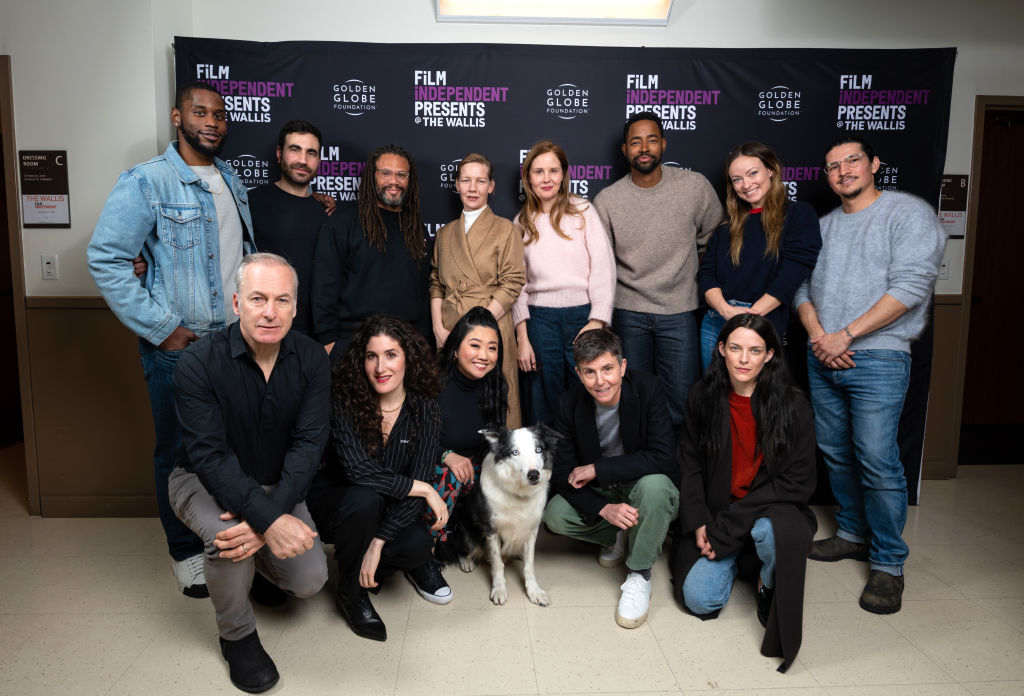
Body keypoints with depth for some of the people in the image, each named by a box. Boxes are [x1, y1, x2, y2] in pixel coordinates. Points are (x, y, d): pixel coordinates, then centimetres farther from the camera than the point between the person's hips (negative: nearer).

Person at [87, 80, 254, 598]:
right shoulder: (146, 182, -11)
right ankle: (186, 551, 26)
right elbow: (105, 260, -15)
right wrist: (161, 328, -16)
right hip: (176, 346, -6)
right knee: (179, 453, 7)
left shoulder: (230, 179, 11)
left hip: (235, 338, 6)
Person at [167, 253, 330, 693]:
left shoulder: (310, 359, -12)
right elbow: (209, 456, -28)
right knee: (227, 534, -34)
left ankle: (258, 566, 27)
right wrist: (268, 521, -39)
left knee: (310, 581, -10)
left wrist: (273, 511, -33)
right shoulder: (199, 364, -22)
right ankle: (237, 636, -3)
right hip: (205, 481, -3)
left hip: (276, 485, 3)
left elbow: (309, 443, -17)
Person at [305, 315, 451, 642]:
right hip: (335, 501, -1)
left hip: (390, 511, 2)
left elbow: (420, 478, -19)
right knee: (363, 499, -35)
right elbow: (357, 470, -30)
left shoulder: (423, 407, -13)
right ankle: (351, 593, -8)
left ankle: (414, 562, 12)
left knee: (418, 544, -28)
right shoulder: (345, 402, -20)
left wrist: (377, 542, -26)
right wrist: (424, 489, -26)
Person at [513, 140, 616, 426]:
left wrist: (596, 322, -11)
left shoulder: (583, 210, 5)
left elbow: (603, 266, -2)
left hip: (583, 314, -2)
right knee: (544, 401, 5)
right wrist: (522, 338, 2)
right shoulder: (521, 223, 12)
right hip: (539, 319, 2)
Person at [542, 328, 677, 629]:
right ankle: (617, 536, 8)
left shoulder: (647, 388, -22)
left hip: (644, 485, -3)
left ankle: (639, 574, -14)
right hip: (600, 494, 3)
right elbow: (563, 473, -13)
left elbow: (661, 458, -29)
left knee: (653, 484, -37)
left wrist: (596, 469, -28)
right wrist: (604, 509, -30)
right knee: (554, 516, -21)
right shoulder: (569, 404, -14)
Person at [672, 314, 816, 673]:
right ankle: (735, 561, 20)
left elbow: (797, 482, -12)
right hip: (715, 516, 2)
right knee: (699, 598, -16)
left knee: (773, 532, -38)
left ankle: (769, 585, -1)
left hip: (772, 508, -2)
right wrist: (699, 525, -11)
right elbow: (690, 465, 4)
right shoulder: (703, 397, -1)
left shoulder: (792, 405, -10)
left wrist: (727, 525, -17)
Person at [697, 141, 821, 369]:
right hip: (715, 323, 5)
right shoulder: (729, 224, 15)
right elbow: (706, 272, 5)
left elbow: (791, 274, -11)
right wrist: (726, 309, -13)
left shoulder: (799, 214, 1)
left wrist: (750, 316, -16)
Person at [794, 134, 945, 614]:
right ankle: (853, 535, 29)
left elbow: (911, 286, -12)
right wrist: (818, 335, -7)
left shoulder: (909, 212, -2)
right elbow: (802, 287, 12)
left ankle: (888, 564, 5)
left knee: (878, 462, -9)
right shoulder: (823, 226, 17)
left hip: (877, 359, -6)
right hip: (823, 358, 6)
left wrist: (845, 335, -15)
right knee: (836, 454, 12)